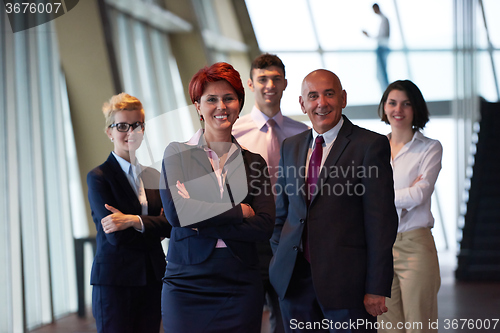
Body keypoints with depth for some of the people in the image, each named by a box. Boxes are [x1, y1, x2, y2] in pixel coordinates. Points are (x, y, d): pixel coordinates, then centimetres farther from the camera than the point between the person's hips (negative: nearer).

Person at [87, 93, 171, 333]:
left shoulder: (152, 176, 14)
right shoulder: (99, 177, -4)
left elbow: (170, 225, -1)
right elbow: (115, 236, -13)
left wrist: (134, 221, -16)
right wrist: (154, 230, -6)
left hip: (152, 280, 5)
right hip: (115, 282, -5)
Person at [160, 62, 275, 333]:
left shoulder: (254, 163, 10)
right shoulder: (177, 153, 4)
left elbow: (264, 227, -4)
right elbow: (175, 212, -12)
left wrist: (201, 222, -11)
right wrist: (238, 212, -8)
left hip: (241, 287, 2)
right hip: (187, 283, -2)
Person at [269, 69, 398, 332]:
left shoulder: (370, 145, -5)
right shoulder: (290, 147, 14)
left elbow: (382, 222, -9)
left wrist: (377, 288, -13)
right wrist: (280, 265, 9)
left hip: (345, 279, -5)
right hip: (294, 279, 5)